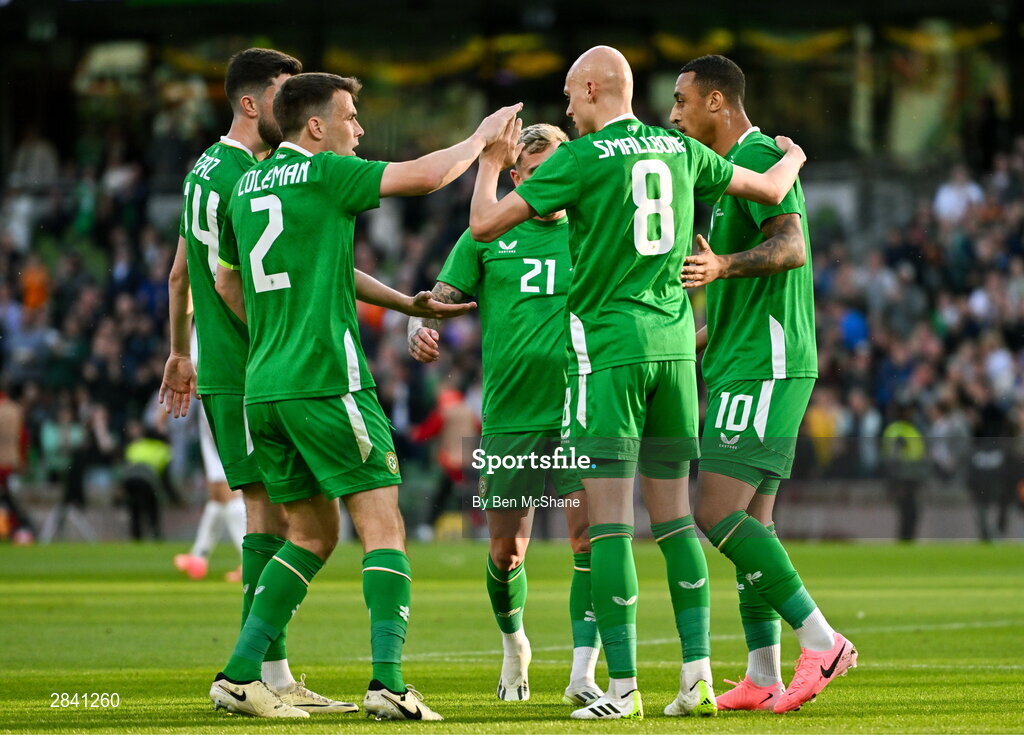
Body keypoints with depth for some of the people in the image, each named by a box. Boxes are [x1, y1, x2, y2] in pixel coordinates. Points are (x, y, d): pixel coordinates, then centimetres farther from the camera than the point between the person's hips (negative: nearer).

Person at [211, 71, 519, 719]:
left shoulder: (246, 186, 15)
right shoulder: (323, 174, -7)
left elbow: (227, 280, 26)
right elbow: (424, 177, -11)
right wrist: (482, 137, 5)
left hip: (264, 387, 8)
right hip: (327, 383, -8)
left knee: (313, 533, 16)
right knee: (383, 525, -5)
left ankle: (240, 674, 9)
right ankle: (388, 682, -15)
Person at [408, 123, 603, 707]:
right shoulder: (487, 237, 8)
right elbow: (440, 299, 5)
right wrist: (420, 330, -17)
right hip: (510, 417, 0)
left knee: (591, 532, -16)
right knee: (507, 549, 4)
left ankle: (584, 672, -13)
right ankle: (514, 645, 34)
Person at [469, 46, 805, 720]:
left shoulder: (582, 158, -7)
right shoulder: (679, 149, 9)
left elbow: (484, 224, -7)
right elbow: (770, 190, 20)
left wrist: (490, 164, 11)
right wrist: (794, 158, 43)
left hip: (609, 347, -5)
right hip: (673, 345, 5)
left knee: (608, 519, -5)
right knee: (673, 513, 10)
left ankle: (622, 686, -9)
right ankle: (698, 673, 2)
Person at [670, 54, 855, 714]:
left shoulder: (758, 158, -10)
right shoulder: (736, 167, 22)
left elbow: (792, 246, -27)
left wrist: (723, 265, -42)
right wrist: (697, 340, 30)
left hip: (763, 370, -10)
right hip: (750, 368, 10)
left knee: (718, 514, -16)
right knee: (751, 522, 7)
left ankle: (821, 641, -16)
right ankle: (762, 678, 6)